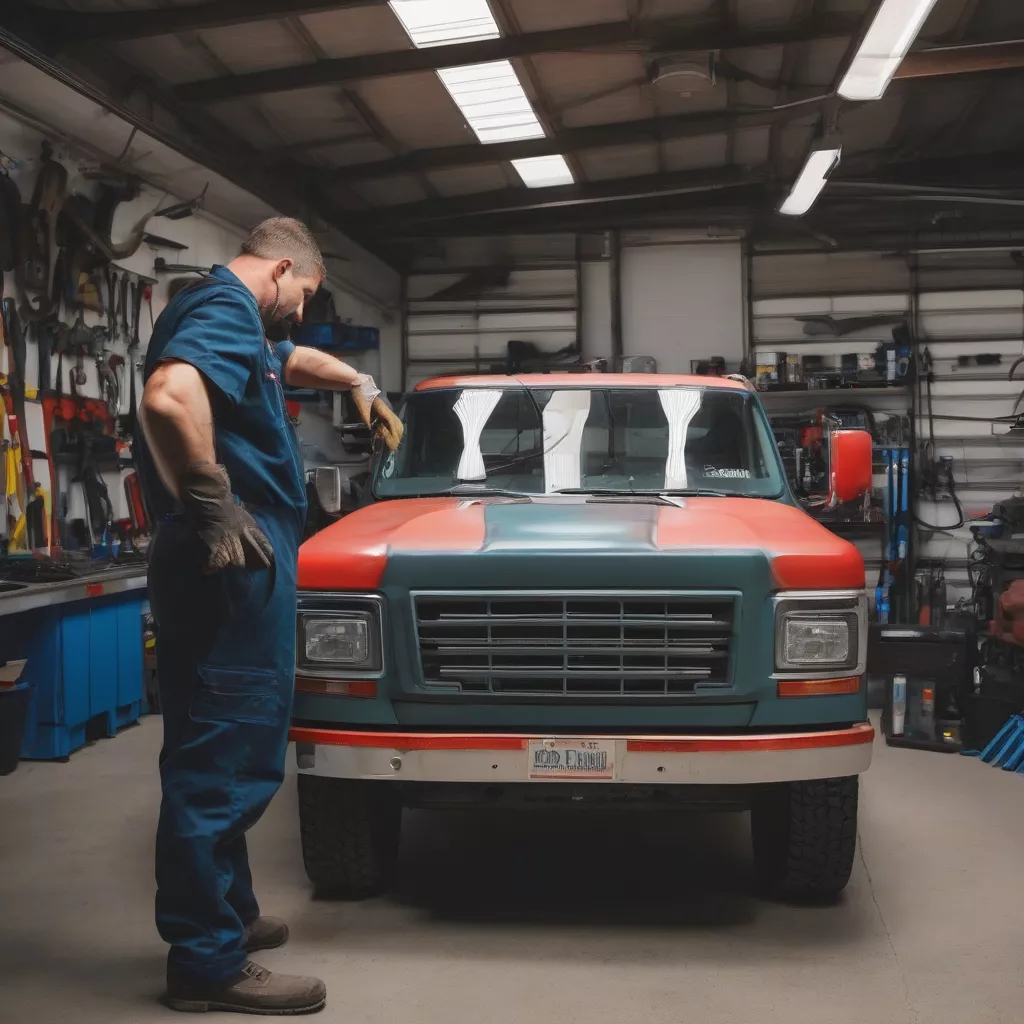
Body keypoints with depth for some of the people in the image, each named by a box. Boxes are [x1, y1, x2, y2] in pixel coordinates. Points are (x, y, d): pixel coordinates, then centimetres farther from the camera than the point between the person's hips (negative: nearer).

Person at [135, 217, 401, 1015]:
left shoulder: (235, 326, 22)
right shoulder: (226, 310, -11)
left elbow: (294, 361, 45)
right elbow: (169, 397, -31)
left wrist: (362, 384, 45)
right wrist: (214, 504, -24)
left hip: (232, 563, 11)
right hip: (232, 565, -11)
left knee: (218, 751, 17)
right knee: (226, 755, -7)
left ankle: (224, 915, 30)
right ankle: (208, 962, 0)